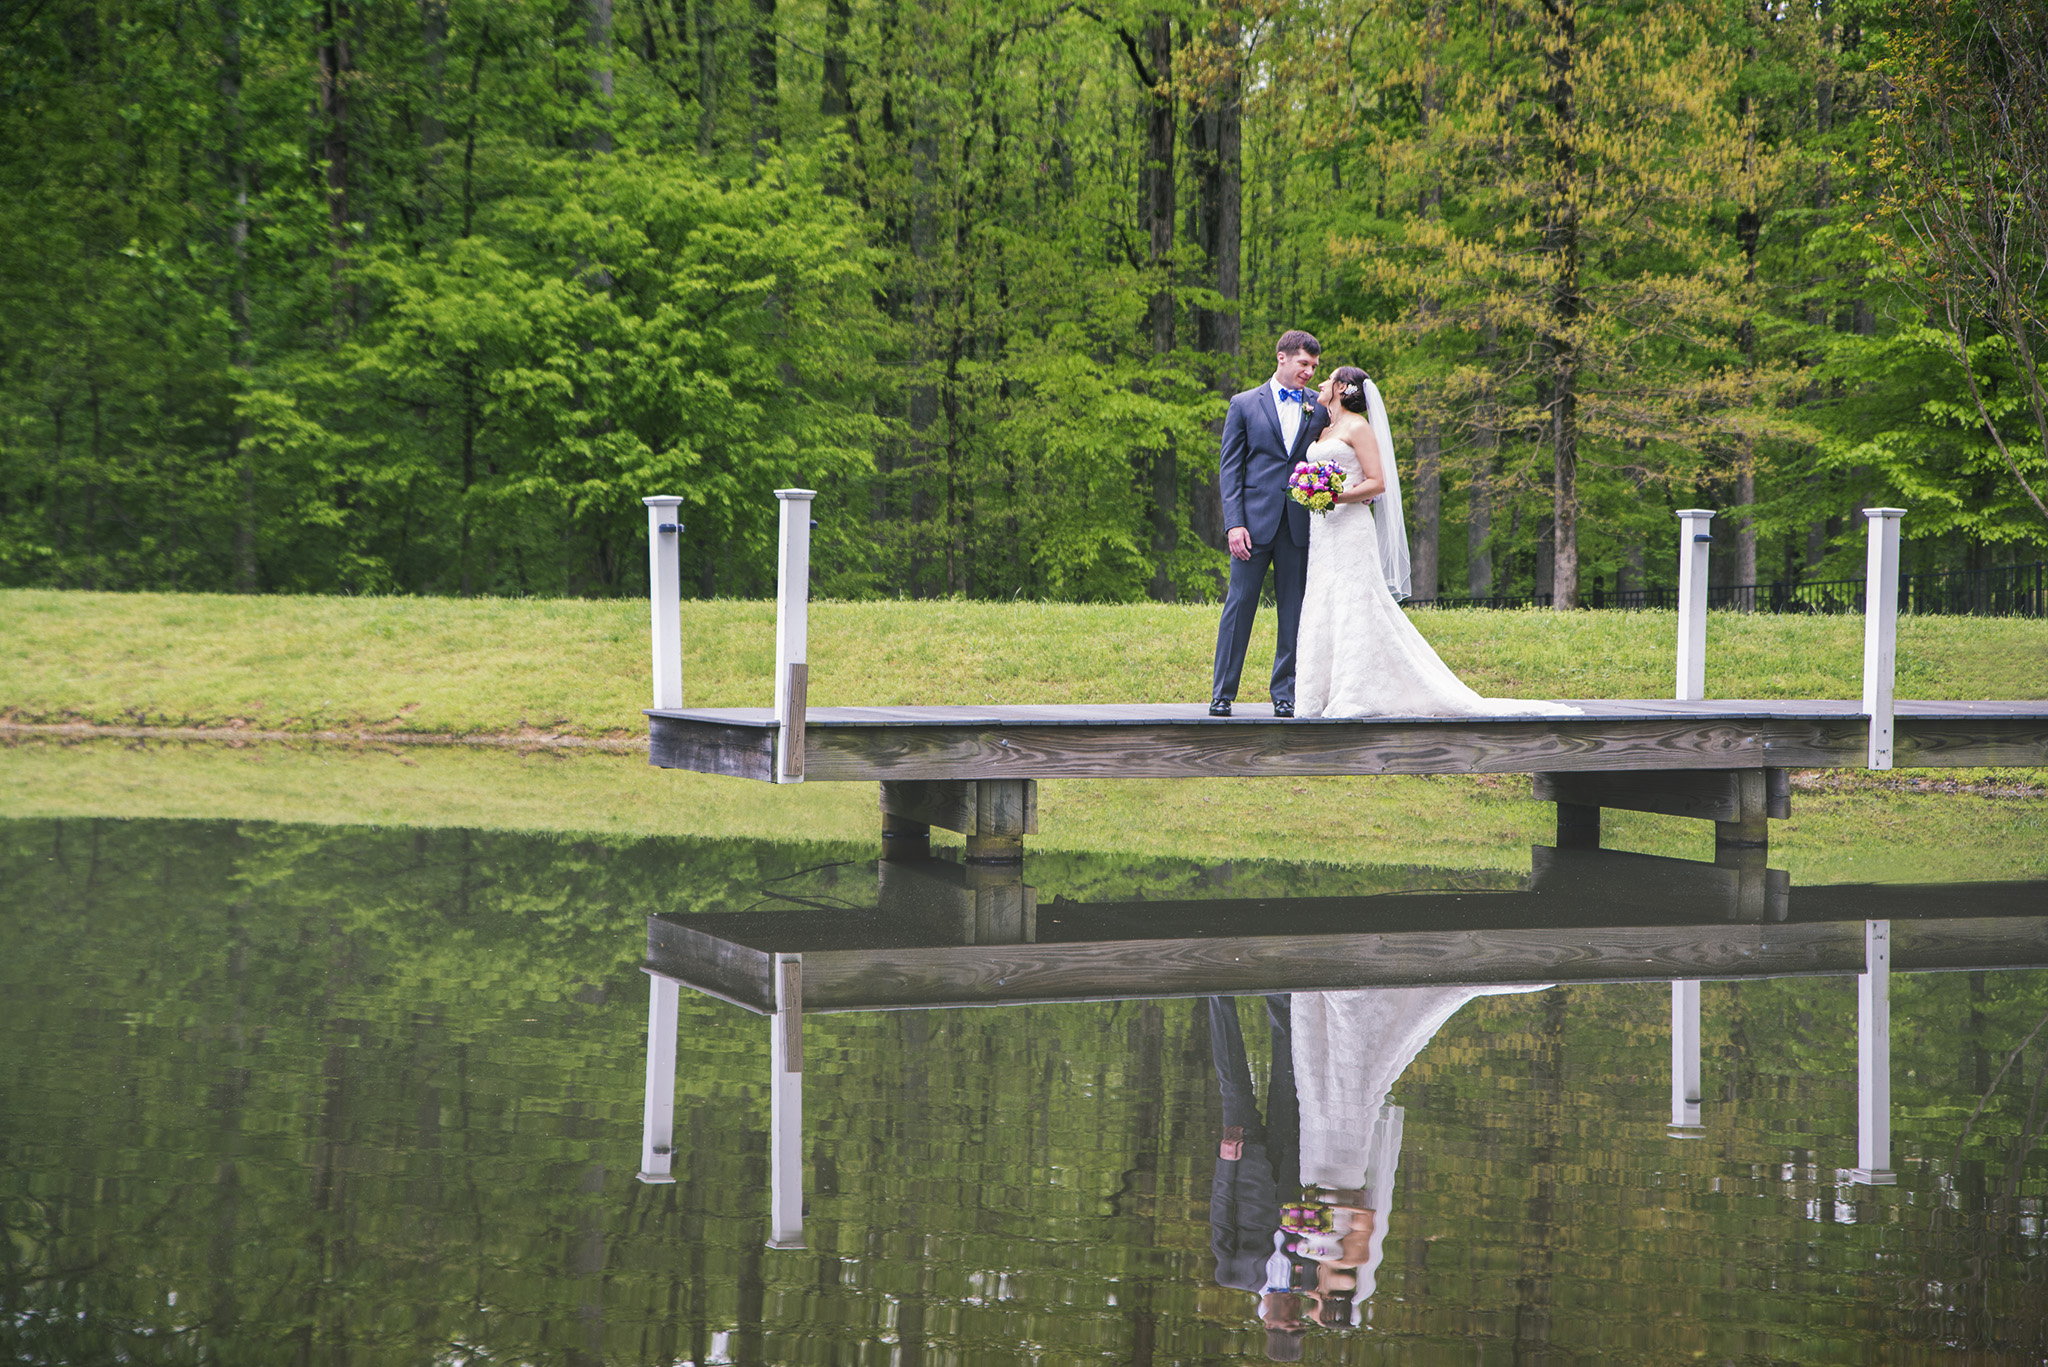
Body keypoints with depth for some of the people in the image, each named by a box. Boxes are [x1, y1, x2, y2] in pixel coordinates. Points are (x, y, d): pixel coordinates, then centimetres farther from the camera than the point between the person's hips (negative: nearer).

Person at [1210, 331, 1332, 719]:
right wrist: (1234, 523, -9)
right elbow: (1230, 469, 2)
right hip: (1255, 521, -2)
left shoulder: (1320, 406, 10)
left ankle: (1285, 694, 10)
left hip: (1300, 523, 2)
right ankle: (1222, 694, 5)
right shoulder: (1244, 404, 5)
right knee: (1239, 605, -1)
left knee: (1294, 610, 3)